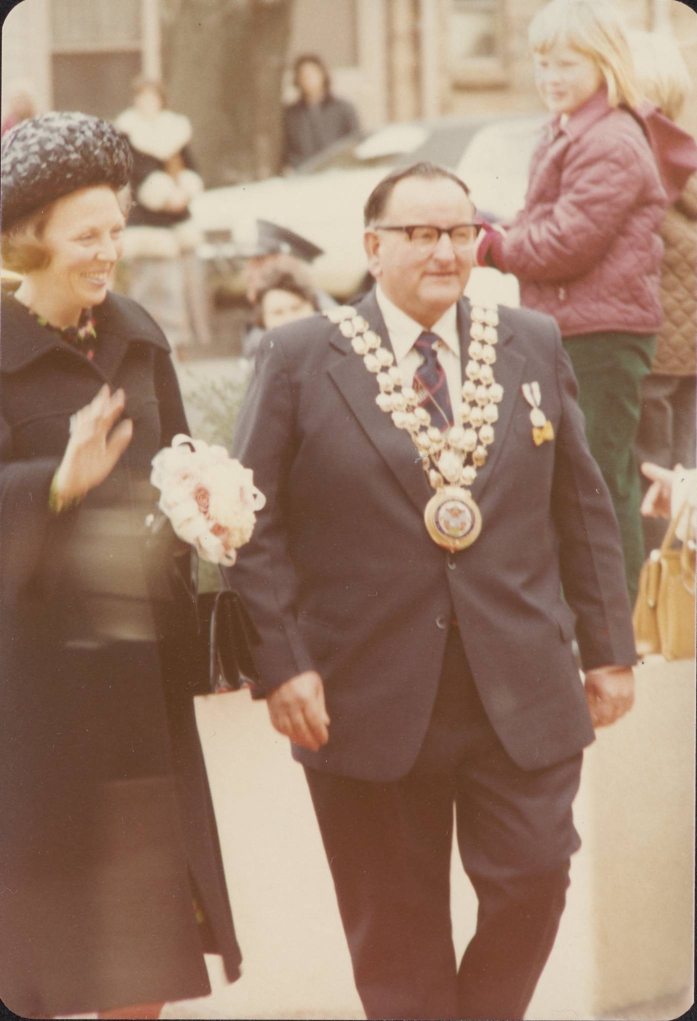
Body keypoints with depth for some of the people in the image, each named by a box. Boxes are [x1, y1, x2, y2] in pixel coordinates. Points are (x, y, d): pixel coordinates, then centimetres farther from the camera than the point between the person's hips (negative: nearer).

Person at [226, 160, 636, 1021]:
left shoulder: (533, 347, 8)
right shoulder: (297, 360, 0)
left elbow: (583, 508, 12)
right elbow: (255, 525, -2)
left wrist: (609, 651, 9)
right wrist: (281, 664, -10)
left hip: (523, 696, 2)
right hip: (371, 703, -2)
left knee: (531, 886, 0)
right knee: (398, 932, 6)